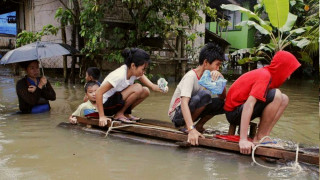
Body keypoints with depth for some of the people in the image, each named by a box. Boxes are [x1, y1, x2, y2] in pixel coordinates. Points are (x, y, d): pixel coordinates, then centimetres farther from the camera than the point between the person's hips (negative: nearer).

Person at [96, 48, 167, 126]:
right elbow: (99, 92, -31)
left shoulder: (134, 71, -6)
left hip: (117, 99, 8)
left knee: (146, 91, -6)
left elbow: (152, 86, -8)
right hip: (105, 105, -8)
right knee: (137, 88, -25)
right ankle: (119, 114, -9)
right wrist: (101, 116, -30)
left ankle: (125, 113, 4)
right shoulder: (119, 75, -29)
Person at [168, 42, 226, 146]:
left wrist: (220, 78, -16)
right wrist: (191, 130, -47)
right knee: (205, 94, -31)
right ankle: (187, 126, -15)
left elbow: (222, 97, 2)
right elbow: (184, 103, -35)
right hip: (177, 114, -7)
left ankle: (199, 126, 2)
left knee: (222, 103, -9)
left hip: (191, 112, 8)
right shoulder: (191, 76, -22)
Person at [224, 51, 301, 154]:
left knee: (284, 99, 5)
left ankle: (264, 136, -4)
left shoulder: (266, 72, 8)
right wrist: (243, 140, -35)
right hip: (234, 112, -9)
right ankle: (259, 137, -13)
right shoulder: (265, 76, -19)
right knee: (276, 95, -24)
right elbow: (249, 104, -30)